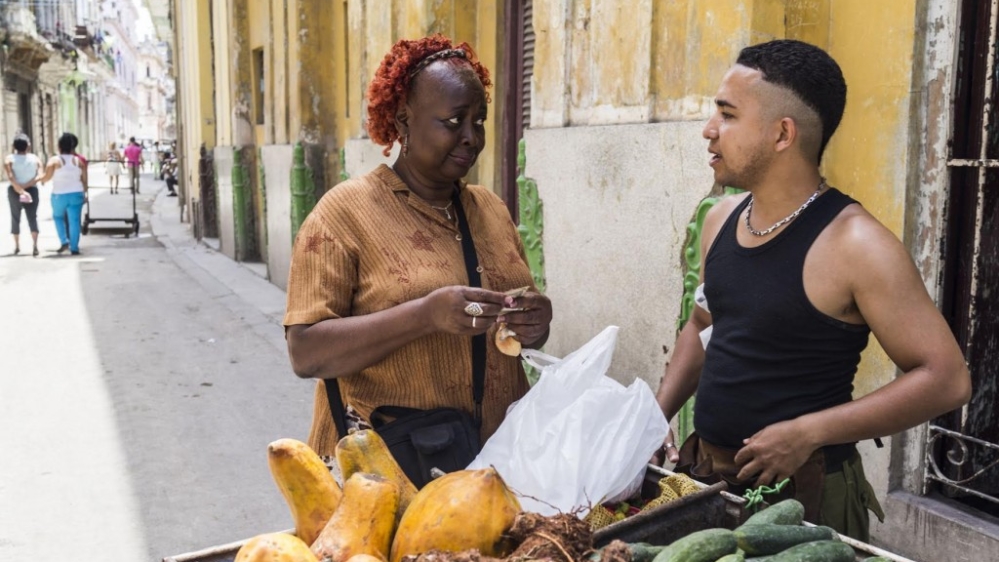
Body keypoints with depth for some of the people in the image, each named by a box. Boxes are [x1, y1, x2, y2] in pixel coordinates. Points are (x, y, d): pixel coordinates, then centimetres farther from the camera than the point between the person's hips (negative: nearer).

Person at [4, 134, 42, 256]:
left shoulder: (9, 159, -4)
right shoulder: (35, 159, 0)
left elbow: (11, 178, -16)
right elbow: (39, 176, -12)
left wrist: (20, 190, -18)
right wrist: (25, 187, -15)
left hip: (14, 192, 0)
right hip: (32, 191, 0)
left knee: (15, 218, 14)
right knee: (33, 218, 1)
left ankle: (17, 246, 19)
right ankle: (34, 245, -17)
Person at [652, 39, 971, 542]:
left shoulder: (853, 243, -19)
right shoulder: (722, 219, 1)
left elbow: (946, 378, -18)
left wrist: (807, 433, -25)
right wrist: (657, 414, 3)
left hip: (802, 491, -6)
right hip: (702, 470, 7)